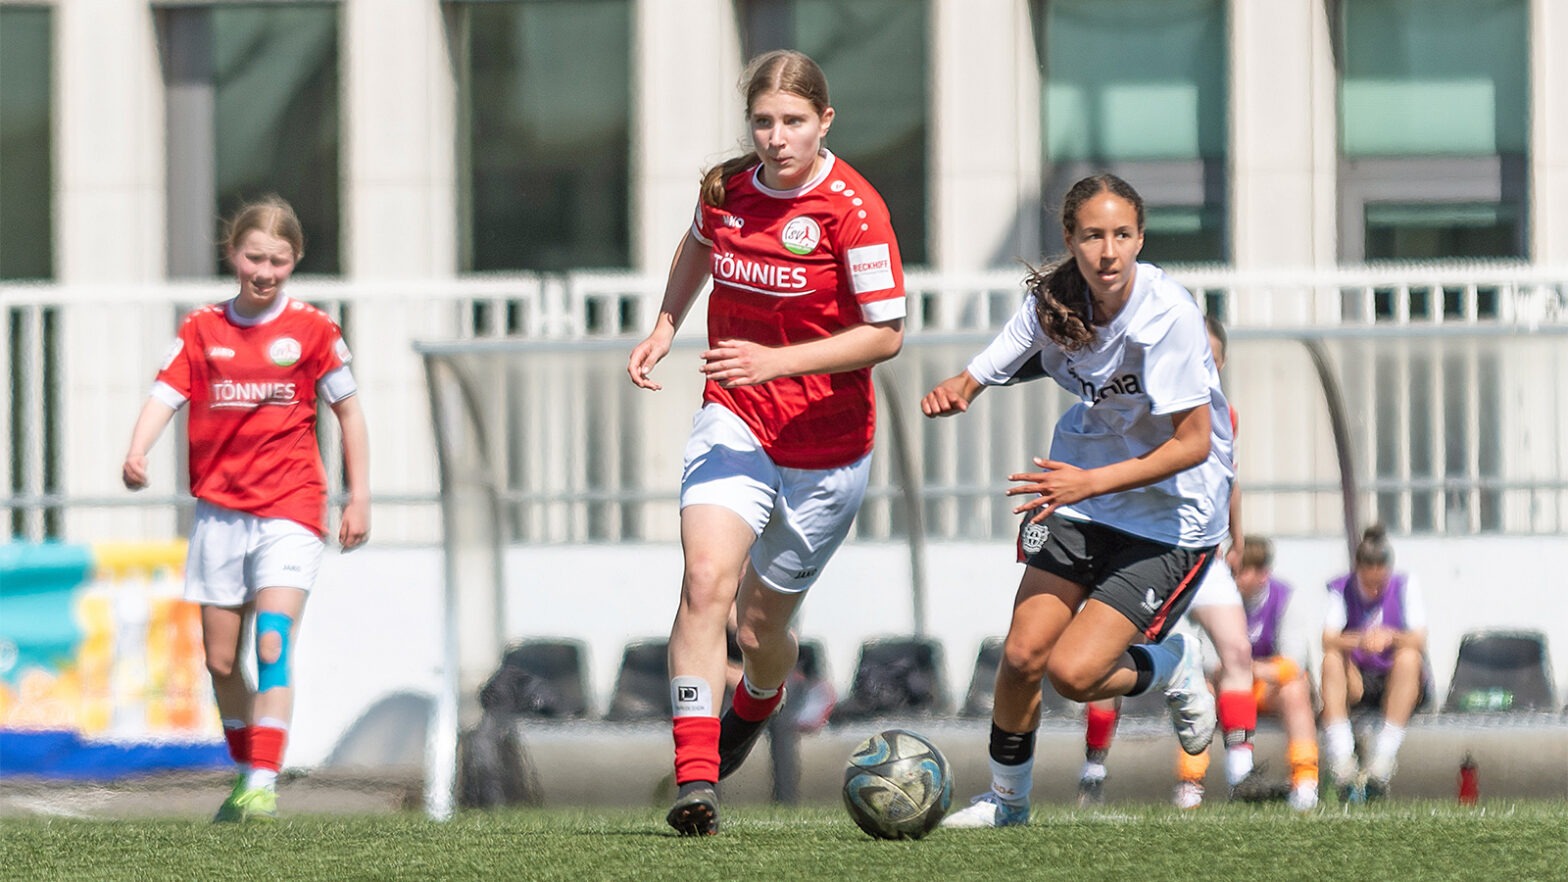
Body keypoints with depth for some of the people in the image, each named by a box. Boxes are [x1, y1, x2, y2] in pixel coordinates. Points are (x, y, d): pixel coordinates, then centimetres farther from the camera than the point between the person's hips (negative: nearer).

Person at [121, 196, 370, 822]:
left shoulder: (312, 330, 0)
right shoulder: (201, 330, 4)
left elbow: (348, 411, 8)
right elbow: (165, 396, -6)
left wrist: (359, 498, 4)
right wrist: (136, 453, -26)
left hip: (290, 512, -3)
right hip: (220, 511, 3)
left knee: (273, 645, -19)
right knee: (221, 662, 9)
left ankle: (264, 786, -24)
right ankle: (245, 771, 29)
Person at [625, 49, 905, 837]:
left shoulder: (851, 209, -17)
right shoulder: (727, 188, -1)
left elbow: (886, 333, -17)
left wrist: (776, 361, -25)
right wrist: (666, 325, 12)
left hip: (824, 446, -3)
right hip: (733, 421, 3)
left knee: (759, 629, 9)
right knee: (705, 580, -23)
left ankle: (757, 702, 47)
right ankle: (695, 779, -27)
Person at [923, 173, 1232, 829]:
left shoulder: (1167, 315, -25)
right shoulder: (1053, 301, -9)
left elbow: (1193, 443, -23)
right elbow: (982, 375, -3)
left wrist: (1091, 482, -29)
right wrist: (952, 392, -27)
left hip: (1172, 515, -5)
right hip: (1081, 498, 5)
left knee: (1073, 673, -15)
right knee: (1023, 655, -5)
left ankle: (1173, 667, 17)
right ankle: (1007, 799, 20)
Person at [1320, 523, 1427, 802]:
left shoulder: (1406, 586, -3)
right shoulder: (1341, 590, -2)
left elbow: (1419, 642, -14)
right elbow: (1328, 641, -17)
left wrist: (1391, 637, -36)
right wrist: (1360, 640, -38)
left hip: (1396, 684, -1)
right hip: (1356, 682, 1)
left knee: (1408, 657, -32)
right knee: (1332, 659, -30)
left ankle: (1383, 762, -40)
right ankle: (1341, 761, -44)